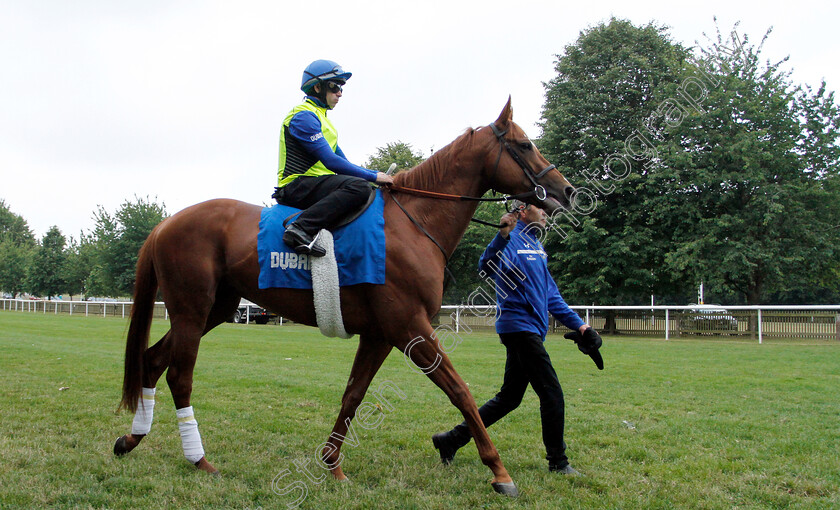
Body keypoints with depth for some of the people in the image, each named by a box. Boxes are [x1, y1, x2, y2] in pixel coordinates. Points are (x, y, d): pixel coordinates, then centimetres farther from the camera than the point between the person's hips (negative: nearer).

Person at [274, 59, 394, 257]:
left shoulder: (320, 117, 23)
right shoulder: (303, 116, -9)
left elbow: (342, 160, 21)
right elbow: (330, 161, -18)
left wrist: (376, 175, 8)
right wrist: (373, 176, -16)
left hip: (316, 184, 10)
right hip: (297, 186, -10)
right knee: (359, 186, -31)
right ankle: (302, 229, -38)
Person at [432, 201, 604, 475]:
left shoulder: (536, 245, 19)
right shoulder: (511, 240, -8)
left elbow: (550, 293, 22)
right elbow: (486, 268, -28)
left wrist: (577, 324, 19)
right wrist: (503, 236, -41)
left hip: (530, 329, 9)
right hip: (519, 326, -9)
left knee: (509, 397, 12)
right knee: (552, 393, -5)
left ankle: (452, 439, 18)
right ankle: (557, 461, 8)